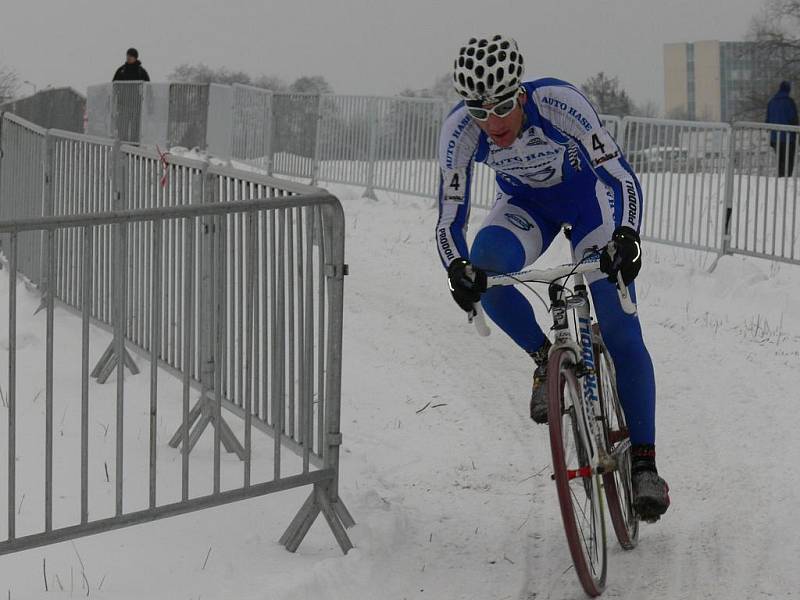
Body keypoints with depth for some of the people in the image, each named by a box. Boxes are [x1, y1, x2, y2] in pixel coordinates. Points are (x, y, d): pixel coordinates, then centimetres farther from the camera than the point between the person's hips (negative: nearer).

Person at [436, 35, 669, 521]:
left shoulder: (559, 102, -36)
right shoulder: (460, 130, -28)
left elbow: (622, 175, -35)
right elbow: (450, 220, -25)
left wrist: (627, 236, -53)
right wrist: (459, 270, -46)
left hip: (590, 195, -2)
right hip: (526, 203, 2)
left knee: (620, 329, -11)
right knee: (485, 267, -31)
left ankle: (645, 464, -2)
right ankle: (546, 362, -4)